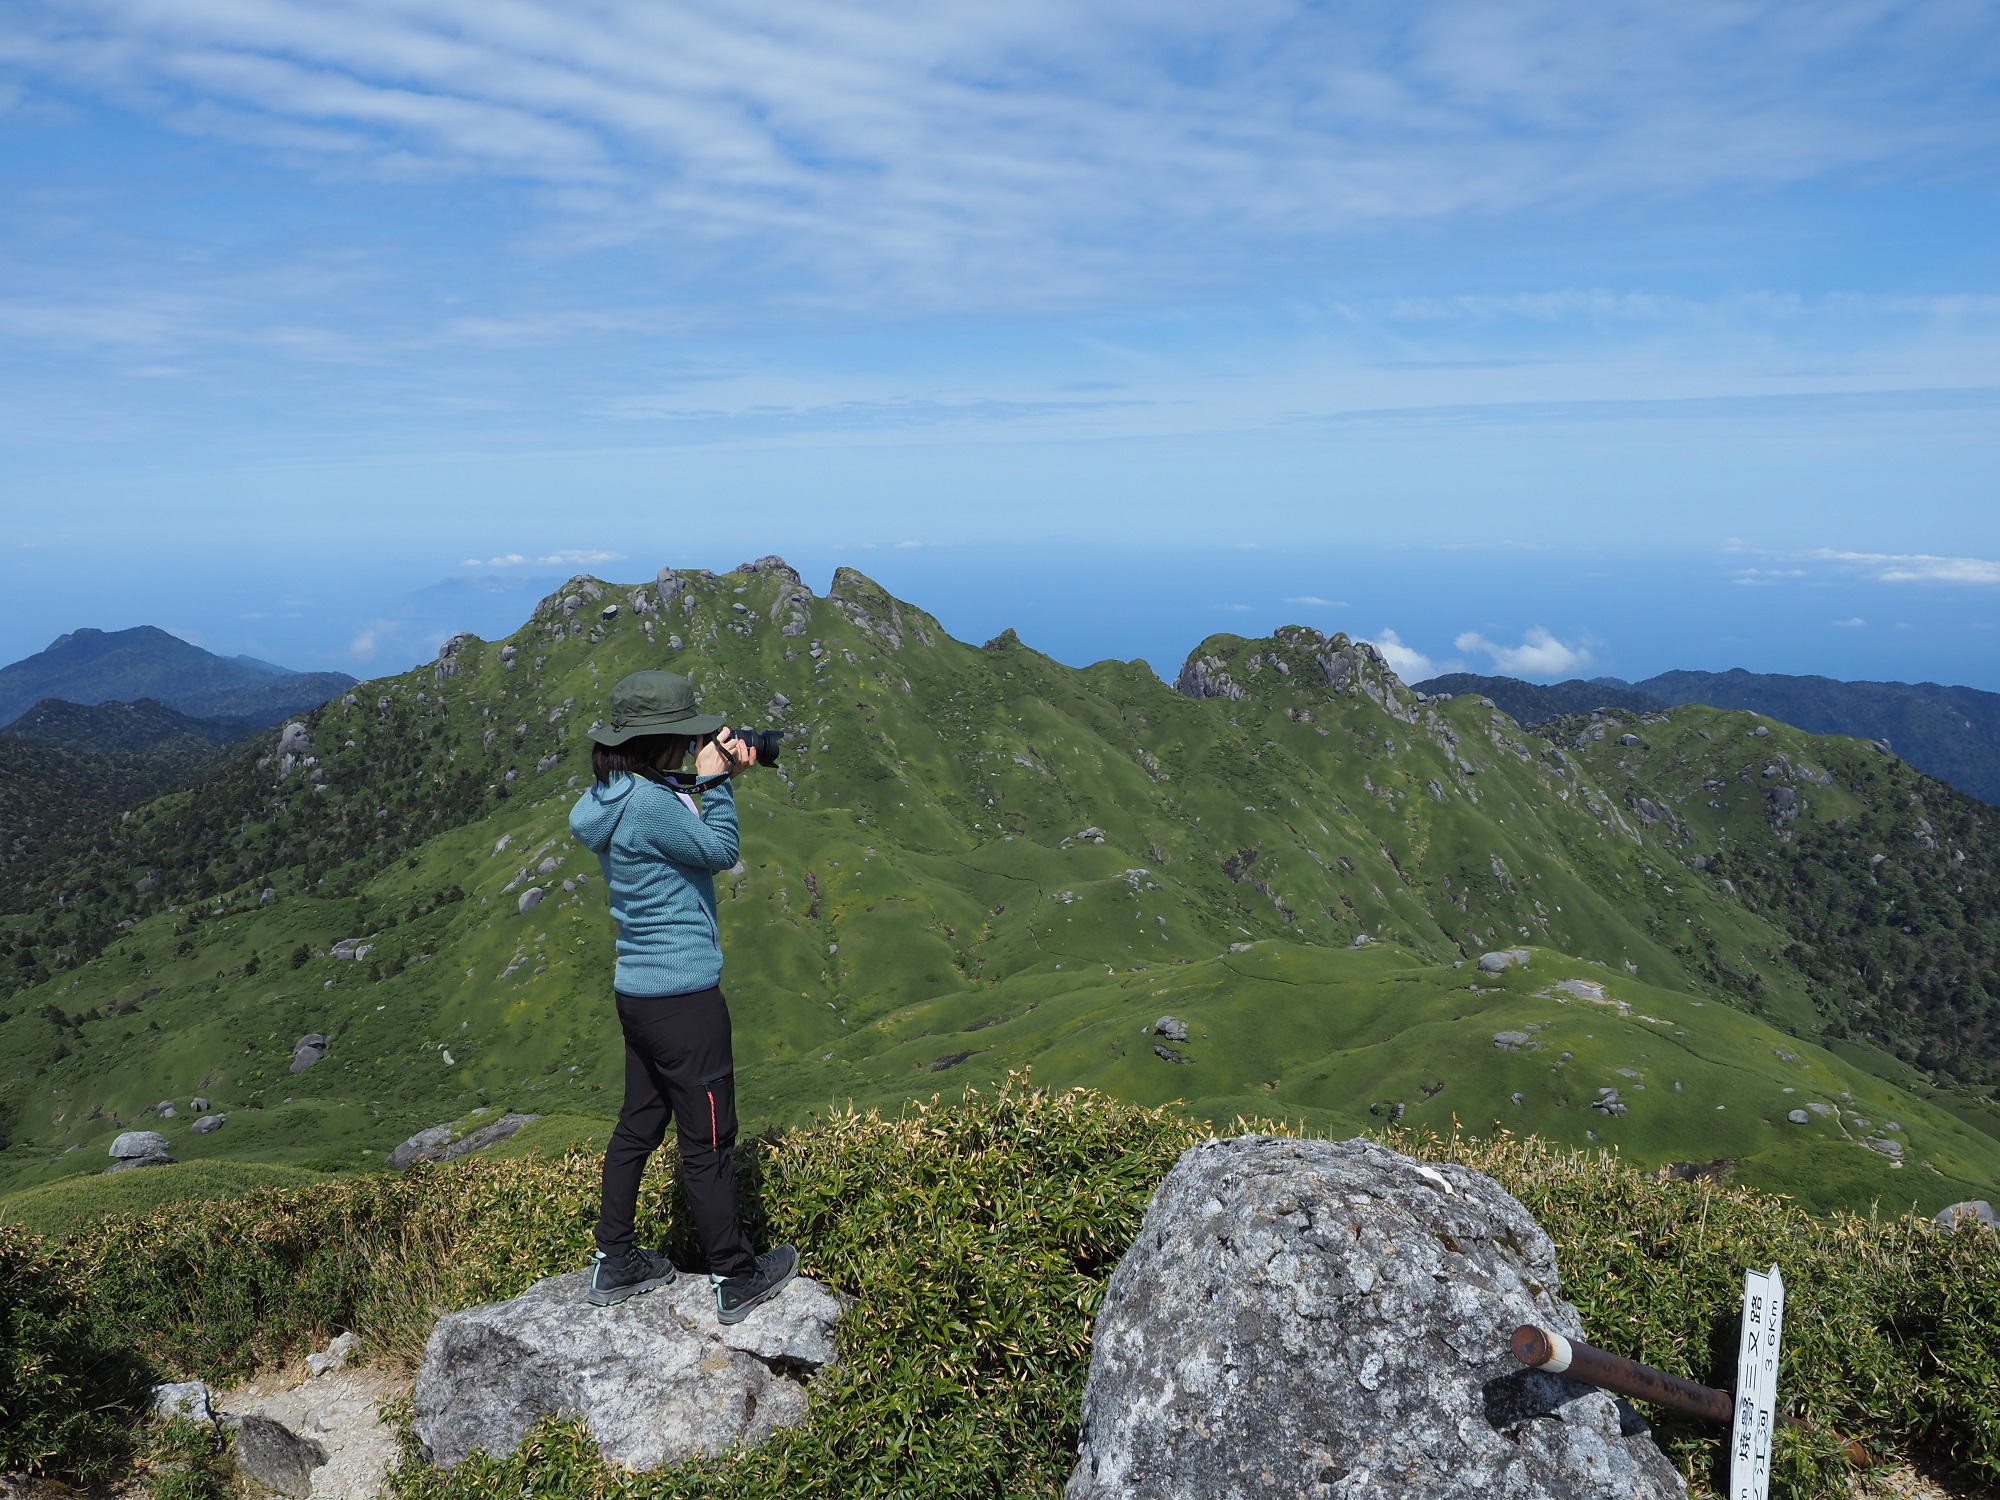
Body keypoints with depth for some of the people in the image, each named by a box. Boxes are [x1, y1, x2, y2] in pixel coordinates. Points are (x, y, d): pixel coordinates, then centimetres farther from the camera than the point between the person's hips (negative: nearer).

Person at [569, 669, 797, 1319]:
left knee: (638, 1125, 19)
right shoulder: (649, 802, -23)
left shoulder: (613, 795, 7)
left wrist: (721, 778, 5)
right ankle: (737, 1281, 16)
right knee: (707, 1140, 3)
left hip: (638, 991, 10)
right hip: (684, 994, -10)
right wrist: (714, 782, -5)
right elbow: (719, 851, -12)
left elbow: (690, 834, 16)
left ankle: (614, 1265, 30)